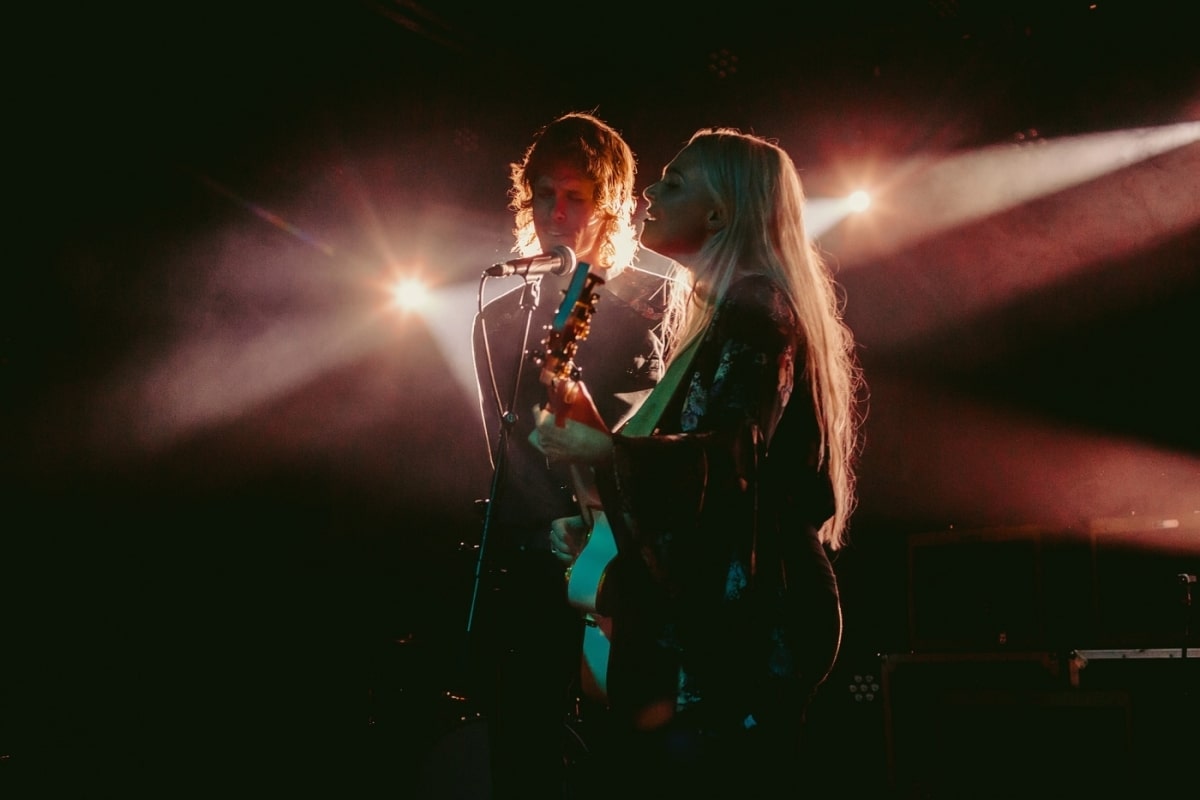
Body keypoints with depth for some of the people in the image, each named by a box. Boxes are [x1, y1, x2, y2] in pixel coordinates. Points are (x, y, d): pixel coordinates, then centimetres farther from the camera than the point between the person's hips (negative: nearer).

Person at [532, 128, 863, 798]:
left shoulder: (757, 317, -13)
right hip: (698, 621, 10)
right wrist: (604, 525, 16)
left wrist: (606, 451, -42)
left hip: (740, 625, -10)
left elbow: (732, 455, -29)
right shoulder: (710, 318, 18)